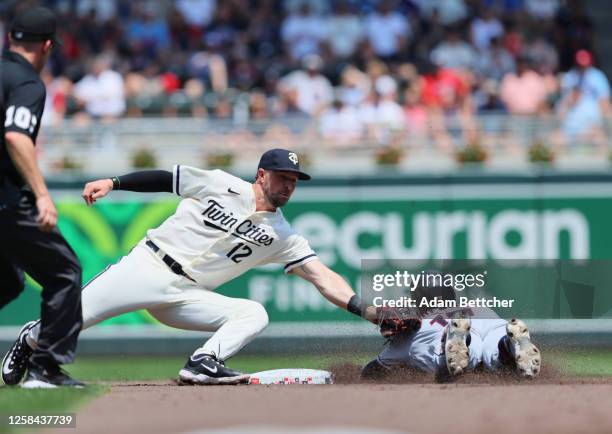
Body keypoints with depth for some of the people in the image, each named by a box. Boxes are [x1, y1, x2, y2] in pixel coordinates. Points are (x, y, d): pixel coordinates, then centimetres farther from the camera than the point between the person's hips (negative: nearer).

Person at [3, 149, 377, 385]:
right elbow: (163, 179, 4)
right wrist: (112, 183, -7)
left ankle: (203, 364, -31)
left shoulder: (283, 237, 6)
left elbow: (323, 277, -2)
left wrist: (364, 309, -15)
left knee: (255, 314, -17)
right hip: (147, 266, -3)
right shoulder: (221, 186, -1)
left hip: (187, 297, 3)